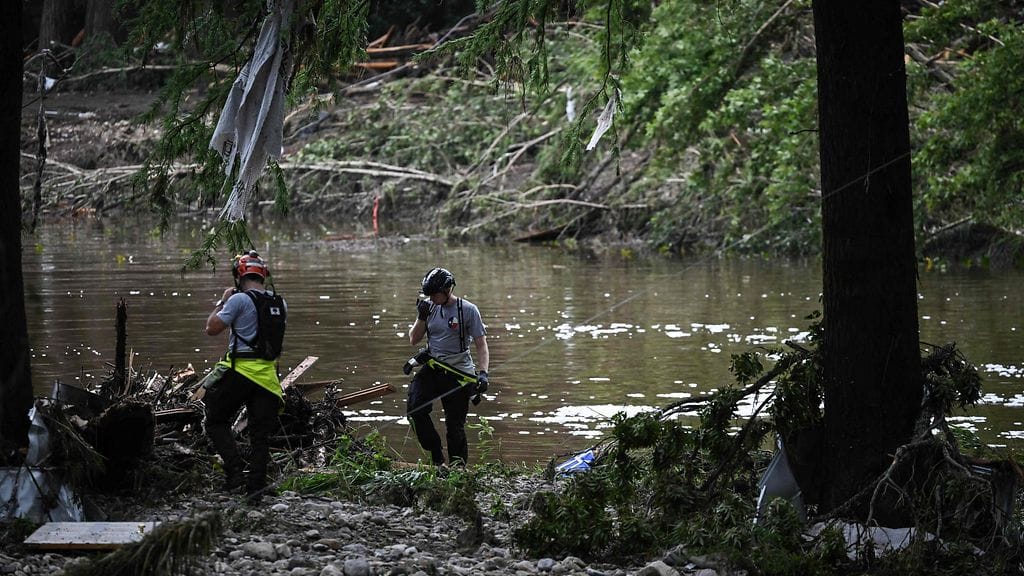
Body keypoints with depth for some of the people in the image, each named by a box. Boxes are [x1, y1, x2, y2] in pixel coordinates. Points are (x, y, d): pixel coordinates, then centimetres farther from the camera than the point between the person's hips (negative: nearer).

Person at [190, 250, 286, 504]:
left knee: (216, 422, 9)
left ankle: (235, 470, -9)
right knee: (260, 433, 8)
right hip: (268, 374, 5)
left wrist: (222, 302, 7)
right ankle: (255, 487, 5)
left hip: (240, 369, -5)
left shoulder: (239, 300, -10)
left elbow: (212, 328, -7)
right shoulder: (279, 303, 9)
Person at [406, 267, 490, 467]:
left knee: (455, 424, -3)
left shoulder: (468, 310, -6)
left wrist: (483, 373, -19)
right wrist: (421, 317, -6)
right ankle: (436, 456, -3)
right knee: (415, 410, -17)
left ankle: (458, 466, 11)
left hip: (459, 373, -4)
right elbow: (414, 340, 10)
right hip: (432, 368, 4)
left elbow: (481, 345, -6)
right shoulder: (430, 308, 7)